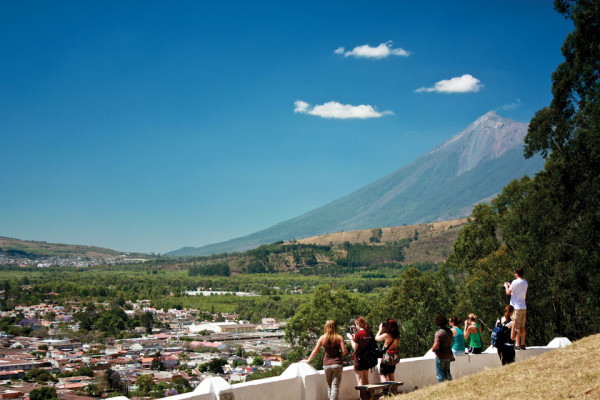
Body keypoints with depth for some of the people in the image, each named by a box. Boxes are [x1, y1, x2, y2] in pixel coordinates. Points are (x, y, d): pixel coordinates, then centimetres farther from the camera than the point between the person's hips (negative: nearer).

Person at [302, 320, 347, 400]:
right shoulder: (339, 338, -3)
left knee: (329, 385, 16)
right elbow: (344, 351, -7)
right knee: (335, 386, -1)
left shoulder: (322, 338, 1)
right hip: (337, 364, -2)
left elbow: (315, 351, 6)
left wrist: (308, 360, 18)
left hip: (326, 364, 2)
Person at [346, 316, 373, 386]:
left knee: (360, 381, 0)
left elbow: (355, 348, -12)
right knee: (366, 381, 16)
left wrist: (351, 339, 0)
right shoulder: (370, 334, 2)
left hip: (359, 359, -6)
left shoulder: (358, 334, -17)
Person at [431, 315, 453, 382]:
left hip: (440, 356, -7)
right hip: (448, 355, 8)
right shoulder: (449, 331, 5)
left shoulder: (439, 333, -20)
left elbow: (436, 346, -28)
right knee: (447, 373, 17)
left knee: (440, 375, 2)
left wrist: (433, 349, -7)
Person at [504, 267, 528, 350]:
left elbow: (508, 292, -9)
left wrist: (506, 286, 9)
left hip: (516, 307, -7)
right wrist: (510, 286, 28)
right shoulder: (525, 282, 11)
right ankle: (523, 344, 14)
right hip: (524, 307, 7)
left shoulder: (515, 282, -12)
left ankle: (517, 345, -8)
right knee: (522, 327, 12)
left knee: (516, 327, -6)